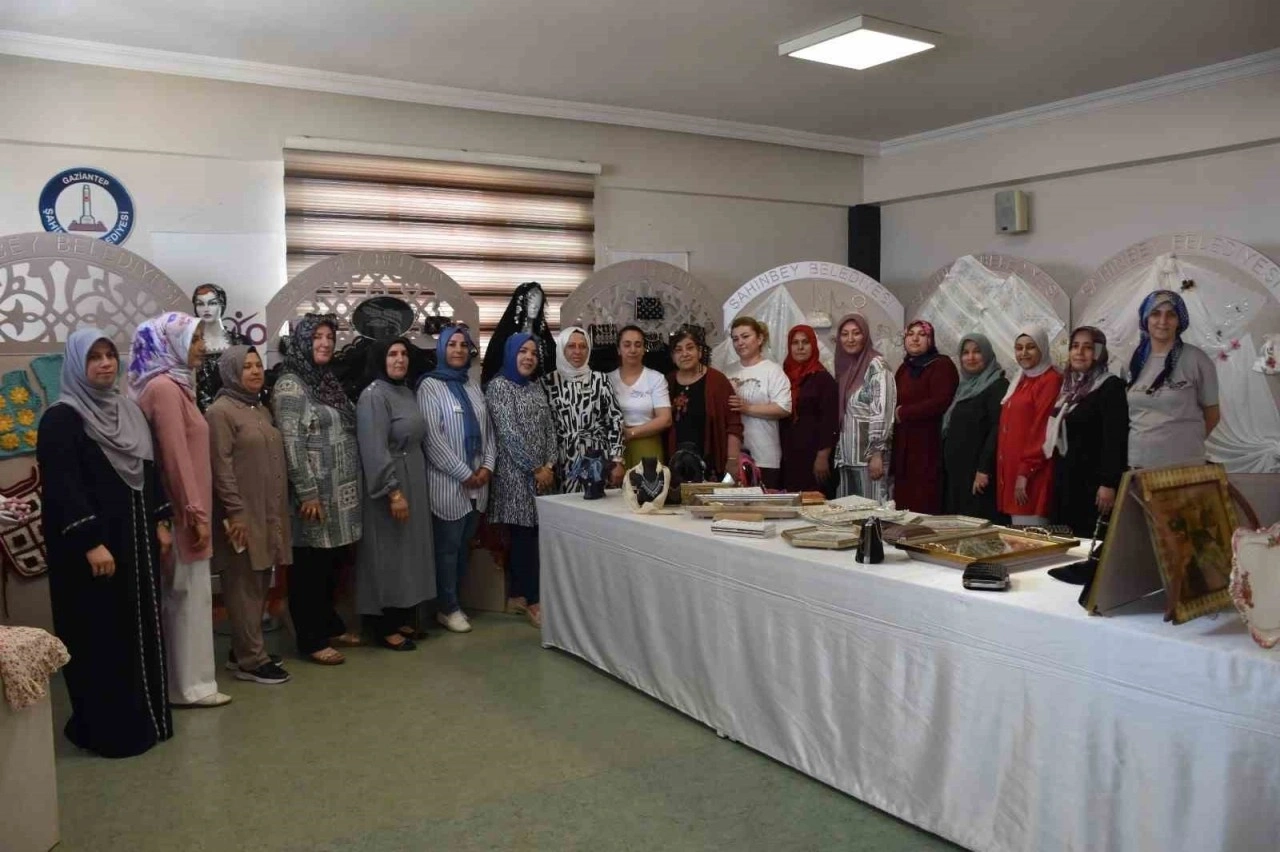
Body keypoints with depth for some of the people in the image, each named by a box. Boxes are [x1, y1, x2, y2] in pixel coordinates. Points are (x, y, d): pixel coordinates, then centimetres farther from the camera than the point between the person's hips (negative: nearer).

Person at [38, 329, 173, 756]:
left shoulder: (128, 411, 12)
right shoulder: (62, 418, -11)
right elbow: (62, 487, -17)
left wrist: (161, 522, 10)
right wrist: (90, 543, -22)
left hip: (135, 538, 7)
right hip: (91, 544, -7)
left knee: (140, 628, 12)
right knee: (101, 635, 0)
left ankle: (145, 717, 23)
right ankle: (106, 729, 10)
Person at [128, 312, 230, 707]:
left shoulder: (173, 385, 13)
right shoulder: (164, 387, -16)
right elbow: (175, 456, -21)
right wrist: (196, 514, -19)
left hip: (184, 509, 9)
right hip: (181, 511, -9)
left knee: (184, 596, 14)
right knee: (188, 595, -1)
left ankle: (183, 679, 23)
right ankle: (189, 685, 8)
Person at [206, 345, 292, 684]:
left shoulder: (262, 410, 16)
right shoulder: (220, 411, -9)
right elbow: (221, 467, -15)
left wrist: (279, 511, 17)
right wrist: (236, 512, -19)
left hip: (269, 514, 8)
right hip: (243, 516, -8)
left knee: (260, 585, 13)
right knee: (244, 587, -2)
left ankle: (245, 650, 24)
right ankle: (250, 661, 4)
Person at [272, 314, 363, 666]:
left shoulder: (328, 381, 14)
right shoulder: (290, 385, -11)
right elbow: (292, 444, -16)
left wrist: (353, 487, 15)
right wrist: (307, 493, -20)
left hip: (341, 492, 8)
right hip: (315, 493, -8)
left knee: (332, 563, 16)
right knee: (310, 567, 2)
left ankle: (330, 625, 29)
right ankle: (311, 640, 11)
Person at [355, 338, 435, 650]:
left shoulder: (406, 392, 11)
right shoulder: (373, 395, -15)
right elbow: (375, 451, -21)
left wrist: (415, 485, 14)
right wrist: (393, 491, -24)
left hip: (414, 481, 9)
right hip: (390, 486, -9)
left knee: (408, 551, 14)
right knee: (388, 555, -1)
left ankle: (403, 618, 24)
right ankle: (385, 628, 8)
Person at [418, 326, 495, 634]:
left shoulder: (473, 385, 13)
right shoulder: (430, 386, -7)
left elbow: (487, 428, 13)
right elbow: (433, 438, -14)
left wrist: (488, 466, -1)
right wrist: (464, 474, -14)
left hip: (478, 480, 6)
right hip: (448, 482, -6)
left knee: (465, 545, 13)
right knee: (448, 546, 3)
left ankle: (454, 599, 25)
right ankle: (448, 608, 15)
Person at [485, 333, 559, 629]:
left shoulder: (536, 387, 15)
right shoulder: (498, 386, -6)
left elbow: (549, 428, 12)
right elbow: (508, 433, -13)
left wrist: (550, 464, -2)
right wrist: (535, 468, -13)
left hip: (542, 472, 6)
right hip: (515, 473, -6)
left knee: (532, 533, 6)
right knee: (524, 534, -6)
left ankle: (520, 593, 16)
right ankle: (532, 600, 0)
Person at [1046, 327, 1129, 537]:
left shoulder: (1111, 387, -8)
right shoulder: (1070, 387, 15)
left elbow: (1115, 439, -15)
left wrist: (1109, 483, -21)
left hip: (1093, 482, -7)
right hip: (1066, 480, 7)